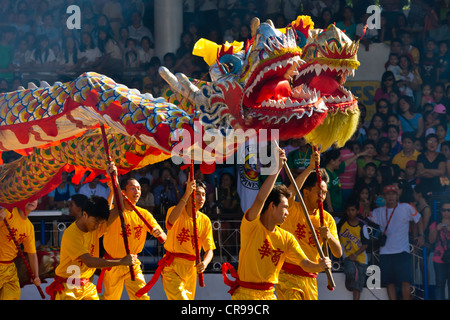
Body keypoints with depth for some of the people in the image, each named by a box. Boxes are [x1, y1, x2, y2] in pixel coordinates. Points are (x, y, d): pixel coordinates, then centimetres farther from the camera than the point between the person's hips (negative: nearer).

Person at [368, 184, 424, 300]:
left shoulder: (406, 208, 4)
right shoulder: (378, 212, 10)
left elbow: (418, 219, 14)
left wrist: (421, 235, 3)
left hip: (402, 251, -2)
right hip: (385, 251, 2)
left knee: (405, 281, -11)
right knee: (389, 282, 1)